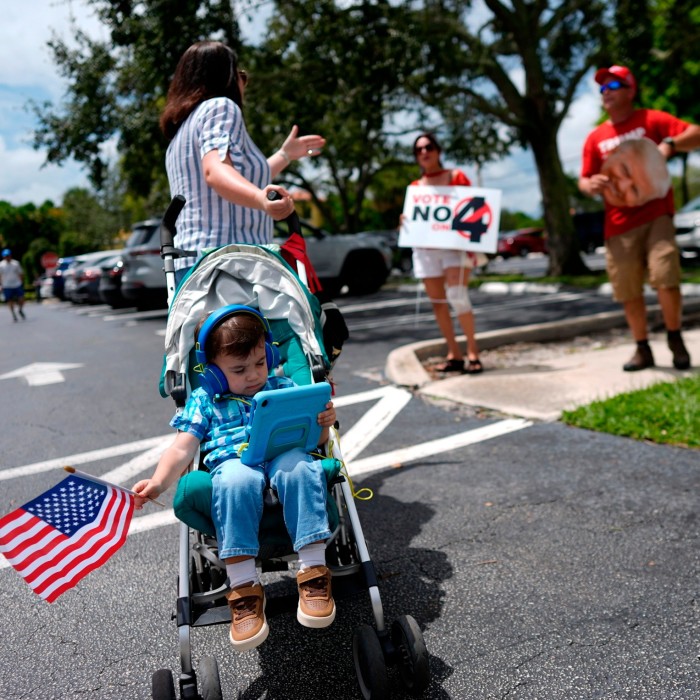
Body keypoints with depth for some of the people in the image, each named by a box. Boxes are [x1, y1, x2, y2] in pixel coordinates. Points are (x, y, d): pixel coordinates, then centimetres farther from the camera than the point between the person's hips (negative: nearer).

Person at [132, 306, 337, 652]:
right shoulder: (204, 400, 20)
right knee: (236, 481, -39)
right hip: (232, 462, -1)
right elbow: (183, 448, 10)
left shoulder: (283, 388, 23)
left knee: (300, 467, -36)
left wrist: (323, 423, -4)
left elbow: (312, 439, 20)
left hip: (282, 454, 1)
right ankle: (243, 587, -35)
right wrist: (159, 481, -9)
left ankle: (313, 571, -33)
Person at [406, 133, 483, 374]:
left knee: (457, 296, -19)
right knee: (437, 302, 2)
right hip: (425, 249, 4)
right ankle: (454, 354, 10)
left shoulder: (457, 177, 5)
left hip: (456, 245, -4)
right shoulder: (415, 187, 13)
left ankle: (473, 352, -8)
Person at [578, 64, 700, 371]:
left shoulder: (651, 119, 3)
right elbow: (584, 181, 12)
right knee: (627, 292, 2)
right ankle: (643, 349, 17)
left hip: (656, 215, -3)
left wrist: (671, 144, -25)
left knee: (665, 278, -16)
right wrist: (591, 185, -12)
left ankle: (675, 339, 6)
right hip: (620, 225, 3)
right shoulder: (595, 138, 11)